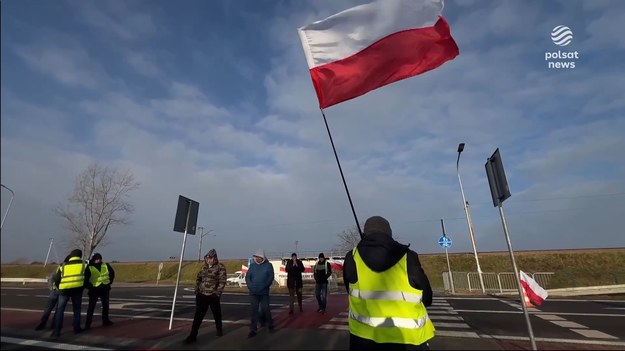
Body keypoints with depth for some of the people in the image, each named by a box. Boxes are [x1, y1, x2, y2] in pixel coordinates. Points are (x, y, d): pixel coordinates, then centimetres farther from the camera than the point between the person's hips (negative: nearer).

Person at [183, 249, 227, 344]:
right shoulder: (204, 267, 6)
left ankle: (219, 329, 39)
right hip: (202, 295, 4)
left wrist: (217, 293, -18)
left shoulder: (220, 267, -12)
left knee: (216, 314, 15)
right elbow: (198, 278, 17)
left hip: (213, 296, -4)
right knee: (198, 315, 1)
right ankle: (193, 335, 8)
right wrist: (197, 290, 7)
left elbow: (222, 281, -15)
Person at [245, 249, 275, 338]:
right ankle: (253, 329, 13)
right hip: (253, 292, 2)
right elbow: (247, 277, 4)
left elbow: (271, 277, -6)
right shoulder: (252, 265, 7)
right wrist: (250, 286, -12)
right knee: (254, 310, 3)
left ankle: (270, 325, 26)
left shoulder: (268, 265, 0)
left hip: (264, 292, -2)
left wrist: (264, 286, -17)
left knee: (265, 309, 2)